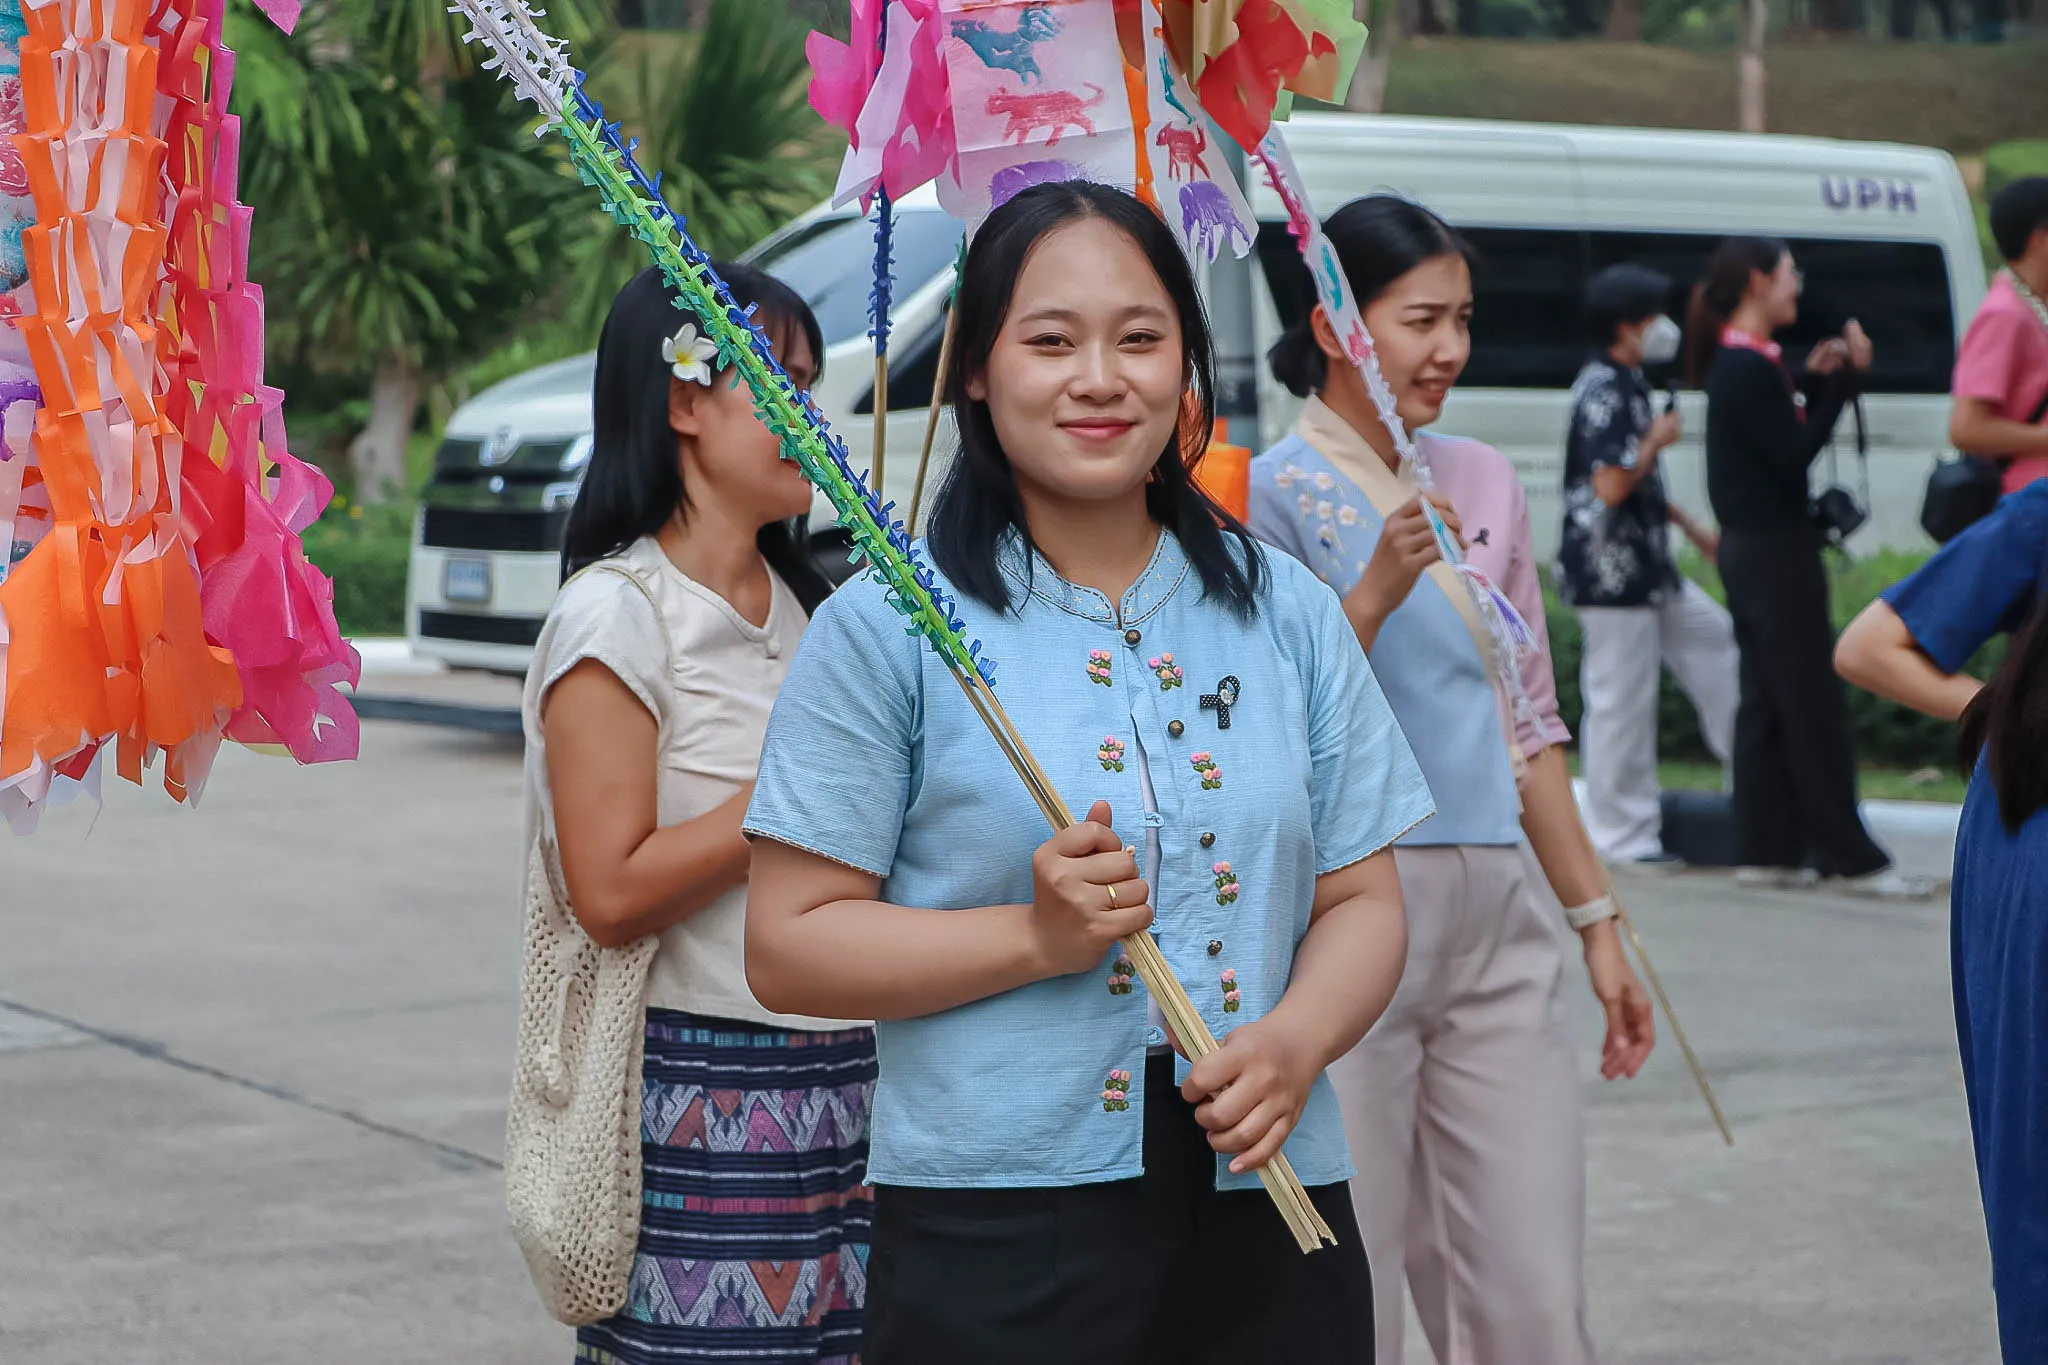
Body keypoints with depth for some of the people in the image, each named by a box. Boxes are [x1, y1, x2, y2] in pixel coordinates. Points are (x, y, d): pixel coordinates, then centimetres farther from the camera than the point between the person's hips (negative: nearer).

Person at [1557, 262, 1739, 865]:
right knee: (1621, 701, -4)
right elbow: (1610, 485, -26)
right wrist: (1657, 440, -12)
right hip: (1611, 572, -10)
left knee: (1716, 642, 14)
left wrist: (1688, 525, 25)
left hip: (1648, 567, 10)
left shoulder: (1627, 385, 15)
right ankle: (1621, 834, 3)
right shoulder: (1602, 391, -17)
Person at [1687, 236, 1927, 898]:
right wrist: (1842, 379, -15)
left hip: (1752, 550, 10)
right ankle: (1852, 859, -3)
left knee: (1767, 703, 12)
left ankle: (1766, 851, 15)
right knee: (1813, 706, -6)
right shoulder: (1748, 368, -17)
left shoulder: (1741, 363, 14)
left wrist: (1815, 380, 4)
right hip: (1775, 552, -10)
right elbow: (1794, 453, -19)